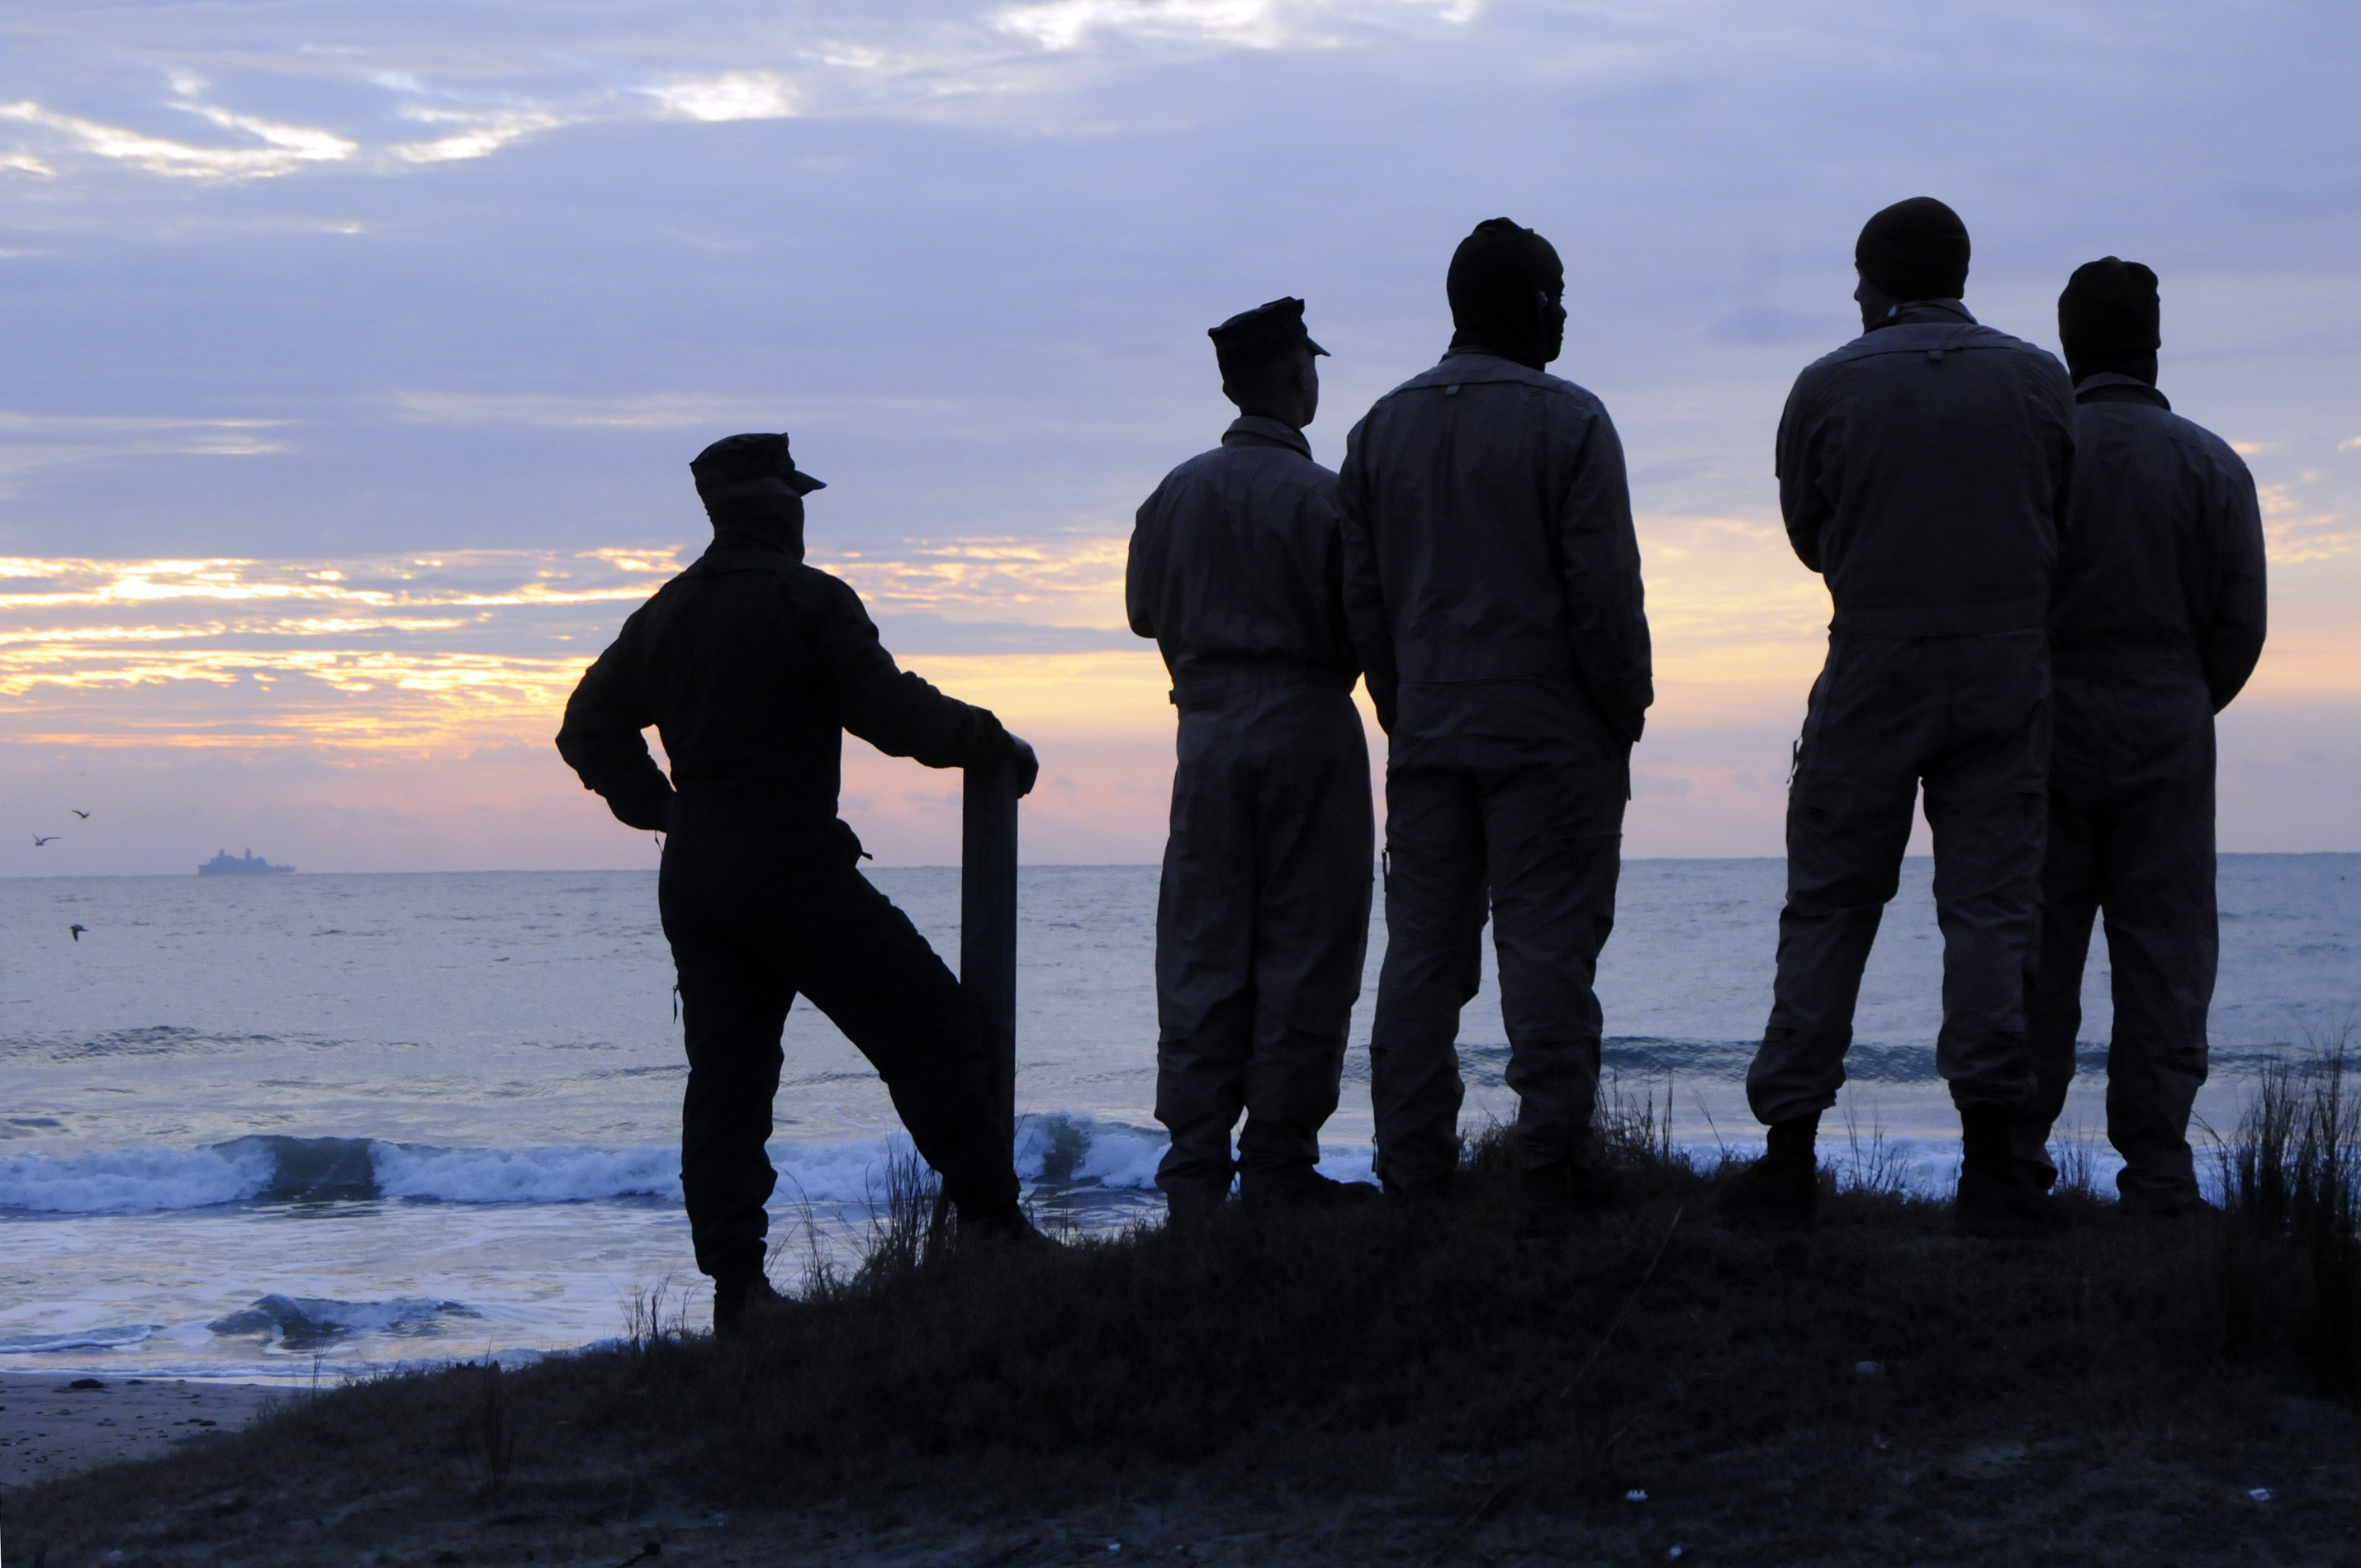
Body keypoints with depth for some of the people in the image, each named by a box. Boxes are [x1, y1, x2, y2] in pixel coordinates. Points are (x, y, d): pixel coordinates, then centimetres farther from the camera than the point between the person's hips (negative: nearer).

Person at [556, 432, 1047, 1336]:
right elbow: (893, 713, -12)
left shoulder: (664, 613, 14)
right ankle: (992, 1224, -6)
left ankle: (735, 1282, 4)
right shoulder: (807, 601, -8)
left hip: (692, 879, 7)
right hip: (791, 870, -7)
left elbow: (588, 728, 19)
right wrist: (993, 743, 1)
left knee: (725, 1073, 8)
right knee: (932, 1031, -2)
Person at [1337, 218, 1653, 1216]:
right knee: (1547, 945, -5)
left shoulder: (1382, 427, 11)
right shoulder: (1566, 423, -7)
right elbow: (1604, 589, -10)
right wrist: (1625, 711, -2)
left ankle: (1413, 1162, 7)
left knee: (1421, 947, 7)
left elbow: (1360, 593, 12)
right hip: (1551, 732, -5)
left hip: (1425, 733, 5)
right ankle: (1554, 1162, -7)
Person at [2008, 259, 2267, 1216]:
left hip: (2043, 735, 0)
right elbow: (2241, 626, 0)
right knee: (2164, 957, 2)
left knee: (2035, 958, 5)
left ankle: (2015, 1158, 2)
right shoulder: (2211, 466, 0)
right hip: (2167, 738, 0)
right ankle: (2155, 1170, -2)